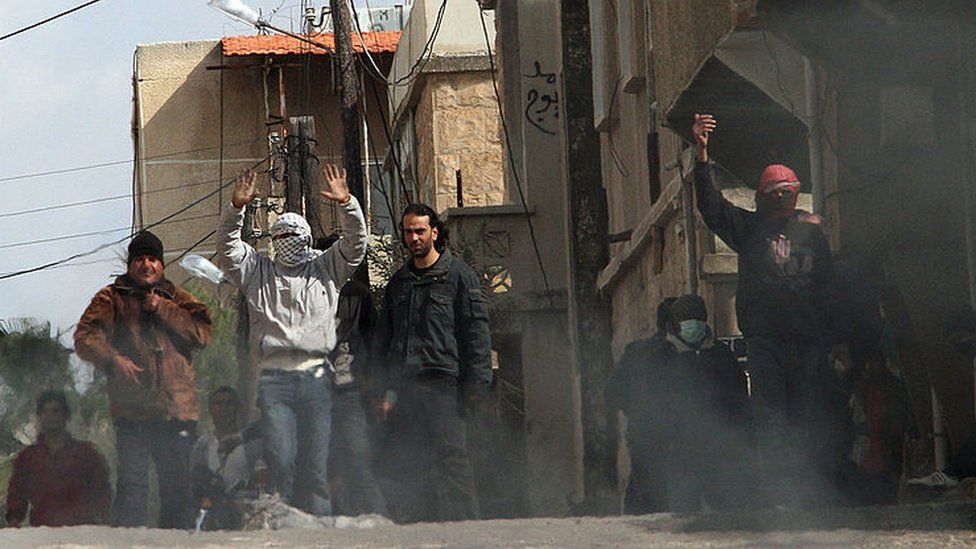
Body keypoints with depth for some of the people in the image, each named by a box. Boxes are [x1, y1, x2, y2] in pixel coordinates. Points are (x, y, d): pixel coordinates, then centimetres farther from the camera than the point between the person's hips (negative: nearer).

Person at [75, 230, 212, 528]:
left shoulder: (177, 298, 17)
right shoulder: (112, 297, 11)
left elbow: (203, 333, 2)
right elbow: (85, 337, 1)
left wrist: (163, 309, -4)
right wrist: (113, 359, -16)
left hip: (176, 408, 2)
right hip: (133, 410, -2)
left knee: (178, 486, 4)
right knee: (132, 484, -10)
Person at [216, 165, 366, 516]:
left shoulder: (325, 270, 18)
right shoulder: (258, 272, 18)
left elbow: (355, 243, 7)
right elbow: (227, 247, 6)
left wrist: (346, 204, -10)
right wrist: (237, 208, -11)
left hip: (316, 378, 1)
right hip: (275, 379, -1)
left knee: (316, 464, 0)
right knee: (280, 460, -12)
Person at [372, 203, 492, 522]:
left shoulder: (458, 275, 4)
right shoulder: (398, 282, 20)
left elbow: (476, 332, -1)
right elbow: (384, 340, 23)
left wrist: (474, 385, -9)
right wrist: (386, 389, 12)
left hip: (442, 382, -5)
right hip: (405, 386, 5)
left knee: (451, 457, -12)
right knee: (415, 465, 2)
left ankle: (463, 523, -13)